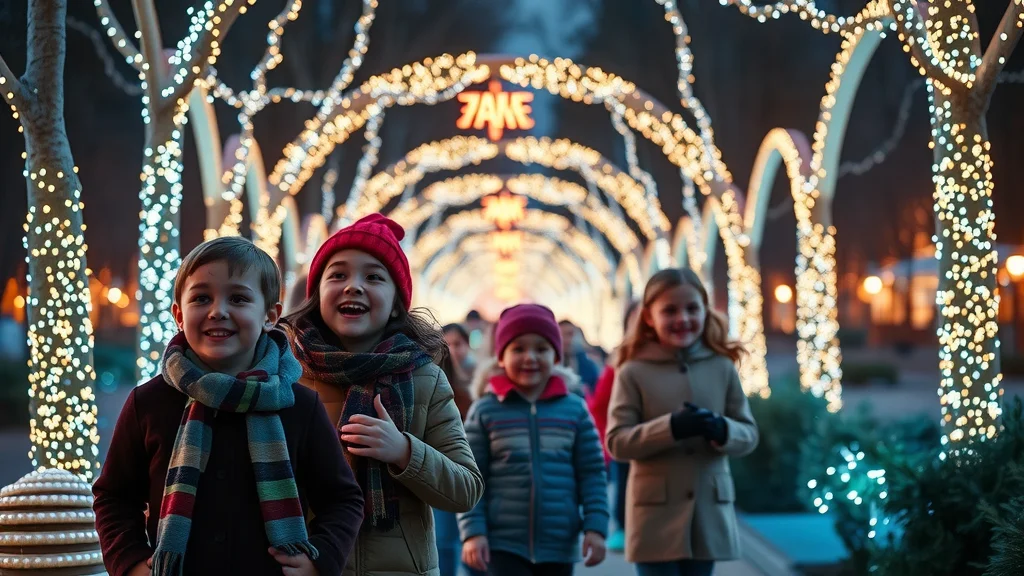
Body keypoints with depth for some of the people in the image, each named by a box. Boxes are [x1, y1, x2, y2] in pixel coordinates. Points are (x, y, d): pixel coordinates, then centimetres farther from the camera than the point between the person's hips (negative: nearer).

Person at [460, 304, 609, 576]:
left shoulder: (575, 409, 3)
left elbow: (592, 473, 4)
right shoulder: (484, 411, -2)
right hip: (503, 542, -2)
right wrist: (473, 531, -9)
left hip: (559, 545, 2)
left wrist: (595, 527, -4)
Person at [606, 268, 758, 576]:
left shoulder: (722, 367, 4)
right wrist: (671, 427, -23)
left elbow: (749, 434, 6)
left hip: (709, 512, 3)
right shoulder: (634, 372, -5)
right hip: (656, 514, -3)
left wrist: (721, 430, -17)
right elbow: (617, 442, -9)